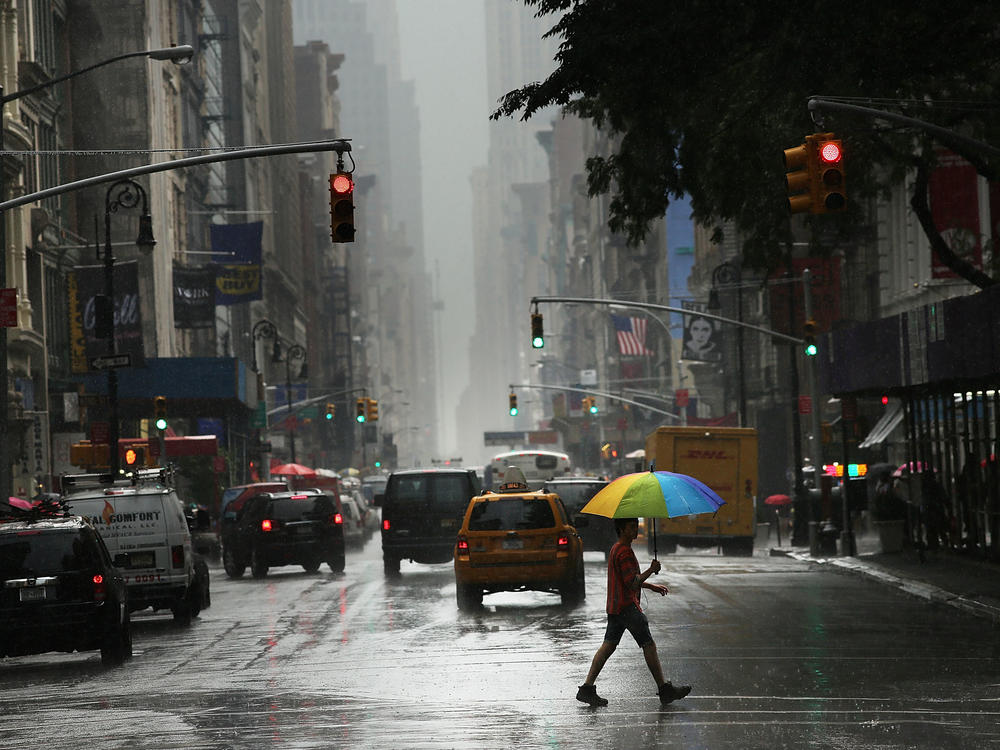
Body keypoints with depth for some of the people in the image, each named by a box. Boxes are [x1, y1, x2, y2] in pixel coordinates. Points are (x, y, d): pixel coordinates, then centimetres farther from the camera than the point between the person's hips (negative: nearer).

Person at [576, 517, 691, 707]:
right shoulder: (624, 552, -16)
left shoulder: (616, 549, 18)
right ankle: (665, 690, 2)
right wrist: (651, 570, -17)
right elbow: (632, 583, -23)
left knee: (608, 646, 6)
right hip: (627, 606, -10)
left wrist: (651, 586, 25)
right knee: (649, 645, -3)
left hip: (615, 606, 10)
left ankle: (587, 688, 1)